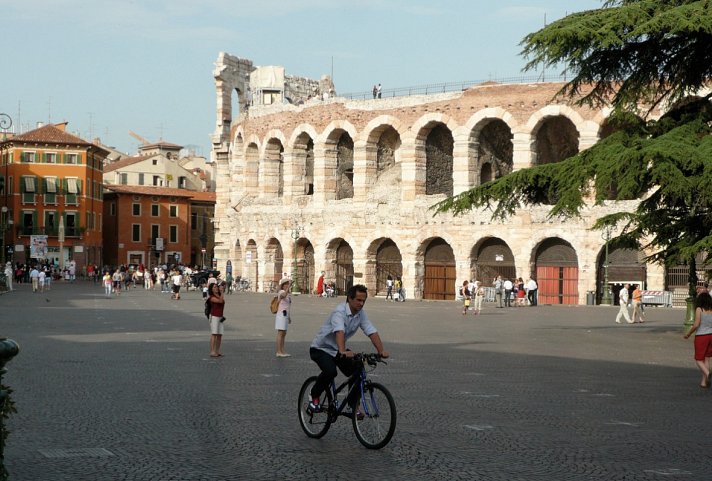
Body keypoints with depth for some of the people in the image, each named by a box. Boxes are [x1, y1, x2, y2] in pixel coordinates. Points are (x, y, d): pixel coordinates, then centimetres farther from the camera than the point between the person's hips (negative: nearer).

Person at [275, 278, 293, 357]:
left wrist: (289, 317, 24)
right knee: (280, 333, -9)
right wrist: (289, 286, -36)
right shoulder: (281, 292, -10)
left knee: (284, 334, 11)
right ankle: (279, 352, -9)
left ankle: (282, 351, 16)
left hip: (286, 315, 9)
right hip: (281, 314, -9)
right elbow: (284, 295, -36)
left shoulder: (289, 294, 17)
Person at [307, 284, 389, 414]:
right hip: (321, 348, -7)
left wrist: (381, 351, -31)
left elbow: (372, 332, -15)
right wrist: (343, 352, -63)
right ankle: (315, 397, -6)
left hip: (337, 350, 7)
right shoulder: (340, 312, -29)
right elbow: (339, 332, -46)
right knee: (330, 371, -31)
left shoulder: (361, 314, -7)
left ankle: (353, 406, 7)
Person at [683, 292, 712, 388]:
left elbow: (696, 325, -15)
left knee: (698, 359, 4)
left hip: (701, 336, -5)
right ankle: (704, 382, 13)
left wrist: (688, 334, -3)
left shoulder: (699, 309, -10)